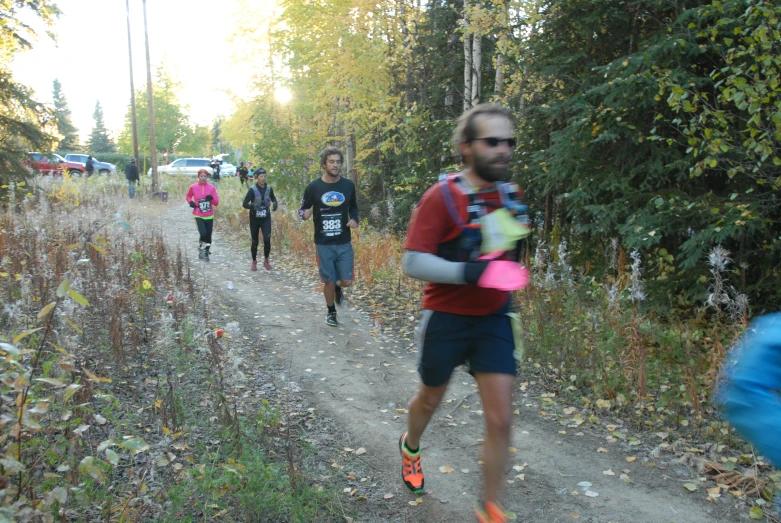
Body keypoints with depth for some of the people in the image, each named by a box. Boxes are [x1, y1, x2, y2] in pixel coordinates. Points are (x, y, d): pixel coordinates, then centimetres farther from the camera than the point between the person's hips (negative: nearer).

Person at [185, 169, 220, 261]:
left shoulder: (212, 188, -2)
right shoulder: (193, 187, -3)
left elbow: (216, 203, -2)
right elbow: (188, 197, 14)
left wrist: (211, 198, -22)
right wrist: (190, 202, -7)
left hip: (209, 216, 2)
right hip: (198, 216, -2)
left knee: (208, 236, 9)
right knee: (203, 234, -19)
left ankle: (206, 253, 30)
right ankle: (200, 249, 9)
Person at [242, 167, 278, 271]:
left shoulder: (269, 188, -3)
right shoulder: (252, 190, -12)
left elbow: (273, 198, 17)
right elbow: (244, 204, -13)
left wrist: (275, 203, -7)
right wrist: (252, 206, -34)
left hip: (266, 218, 2)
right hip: (254, 218, -2)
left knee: (267, 239, -12)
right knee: (255, 242, 8)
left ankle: (266, 260, 9)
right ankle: (254, 262, 28)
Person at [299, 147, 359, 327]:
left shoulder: (348, 185, -1)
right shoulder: (314, 187, -8)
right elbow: (303, 209, 2)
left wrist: (354, 219, -4)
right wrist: (304, 214, -22)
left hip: (344, 243, 2)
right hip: (323, 244, -2)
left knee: (347, 281, 1)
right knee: (329, 281, 4)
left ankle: (337, 288, 38)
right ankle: (331, 312, 28)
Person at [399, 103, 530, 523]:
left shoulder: (511, 194, 1)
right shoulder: (442, 197, -17)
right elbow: (413, 262, -23)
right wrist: (469, 273, -33)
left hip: (494, 319, 4)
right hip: (446, 319, -4)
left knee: (500, 420, -1)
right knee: (430, 400, 20)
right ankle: (410, 446, 55)